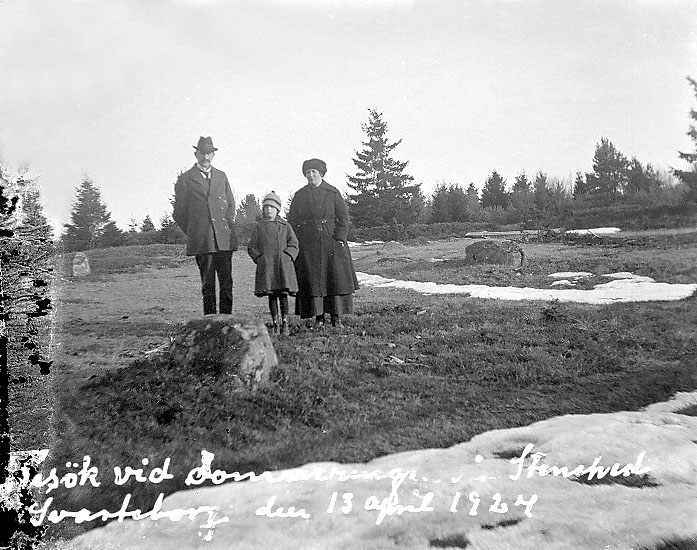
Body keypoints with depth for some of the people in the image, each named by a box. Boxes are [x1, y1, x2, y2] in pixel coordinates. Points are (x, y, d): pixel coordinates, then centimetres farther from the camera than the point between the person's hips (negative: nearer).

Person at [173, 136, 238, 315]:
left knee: (226, 281, -1)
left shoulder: (221, 176, 17)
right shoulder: (185, 179, 5)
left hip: (225, 239, 3)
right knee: (207, 283, 0)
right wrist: (192, 233, 5)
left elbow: (231, 204, 23)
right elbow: (179, 213, 8)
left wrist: (228, 226, 11)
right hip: (201, 241, -3)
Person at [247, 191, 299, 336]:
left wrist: (287, 256, -7)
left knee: (283, 294, -2)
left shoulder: (285, 226, 9)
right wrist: (259, 258, -3)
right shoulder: (258, 227, 9)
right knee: (271, 295, 2)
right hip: (266, 266, 0)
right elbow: (252, 247, 11)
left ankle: (285, 322, 4)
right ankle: (275, 323, 8)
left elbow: (293, 244, 8)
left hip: (283, 265, 0)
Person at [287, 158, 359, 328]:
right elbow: (292, 220, 8)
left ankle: (336, 316, 4)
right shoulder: (299, 196, 9)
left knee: (335, 277, -2)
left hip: (331, 242, -1)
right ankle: (318, 316, 5)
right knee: (312, 280, -2)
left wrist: (340, 238, -9)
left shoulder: (333, 193, 4)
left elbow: (343, 217, 2)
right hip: (307, 245, 1)